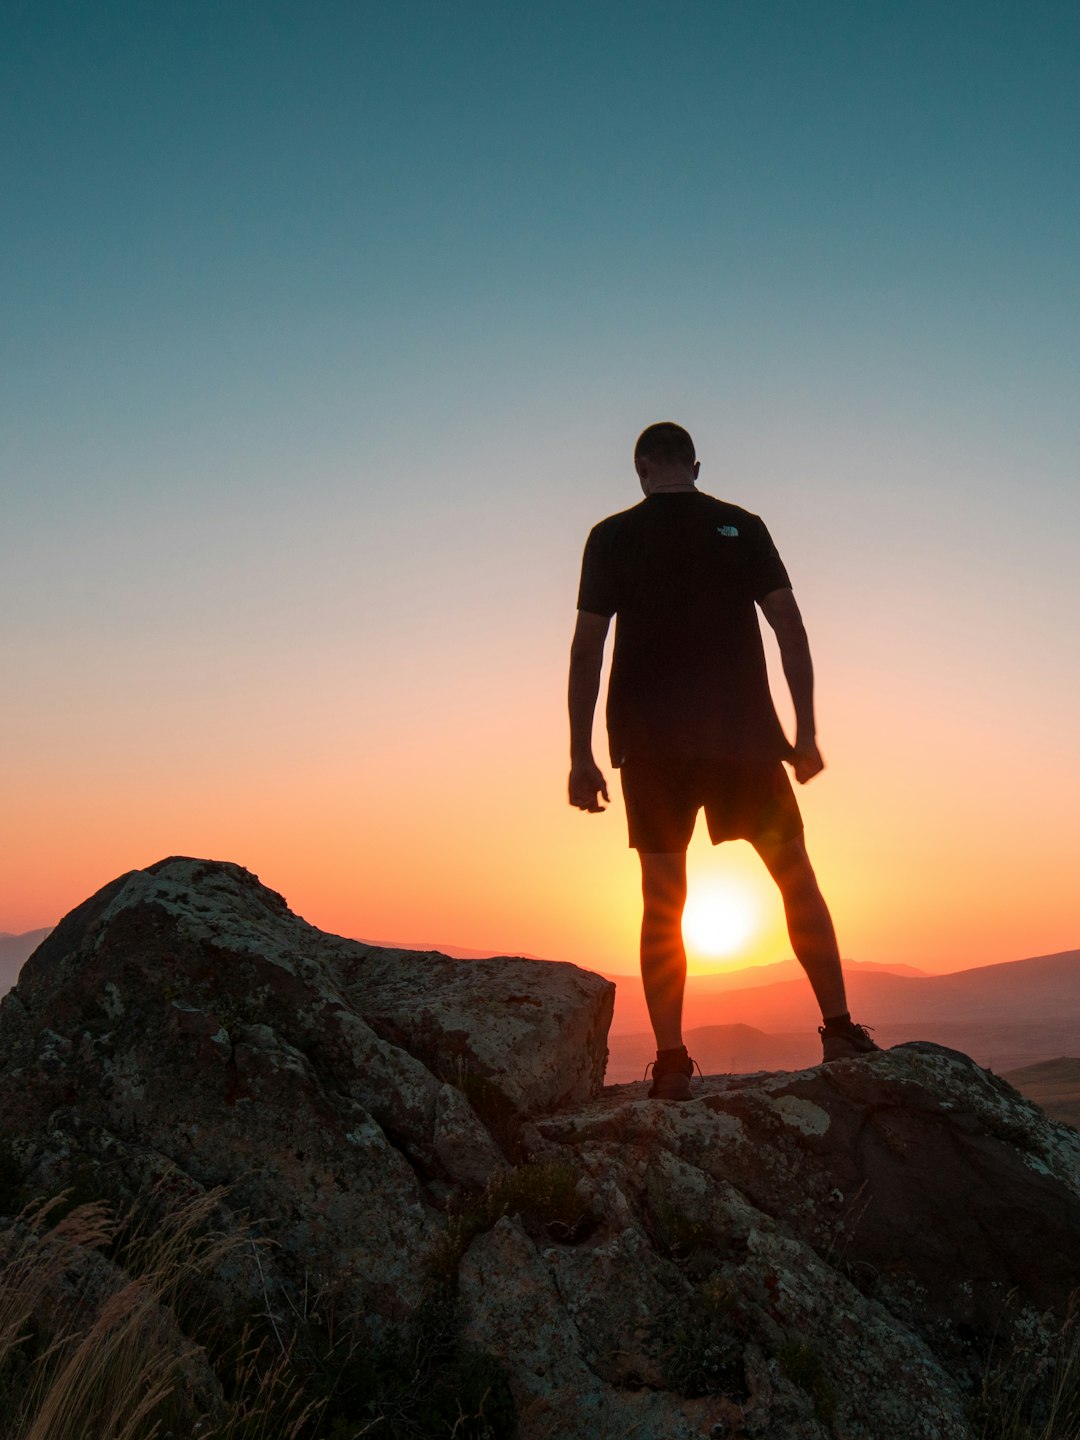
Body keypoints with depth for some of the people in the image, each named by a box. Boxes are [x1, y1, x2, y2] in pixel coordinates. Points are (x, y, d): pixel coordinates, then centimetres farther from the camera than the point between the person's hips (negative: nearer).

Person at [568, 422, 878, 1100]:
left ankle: (672, 1062, -1)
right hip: (743, 734, 1)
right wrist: (805, 732, 4)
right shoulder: (743, 527, 8)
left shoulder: (612, 536, 5)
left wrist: (581, 756, 1)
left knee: (663, 901, 1)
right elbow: (790, 626, 1)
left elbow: (587, 648, 0)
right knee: (796, 877, 10)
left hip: (651, 743, 0)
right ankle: (840, 1029, 7)